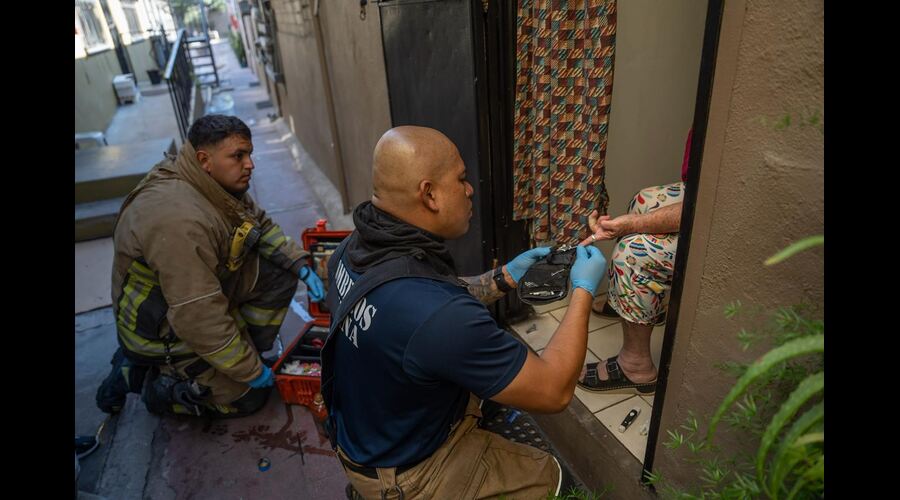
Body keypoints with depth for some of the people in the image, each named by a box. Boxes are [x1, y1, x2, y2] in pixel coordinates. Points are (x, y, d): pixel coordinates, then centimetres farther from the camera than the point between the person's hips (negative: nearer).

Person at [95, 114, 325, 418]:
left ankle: (250, 345, 9)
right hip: (168, 329, -8)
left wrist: (301, 265, -7)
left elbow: (262, 225, 7)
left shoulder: (219, 184, -8)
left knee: (280, 272, -7)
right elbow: (198, 318, -34)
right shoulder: (178, 220, -36)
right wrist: (251, 371, -23)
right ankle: (139, 376, 10)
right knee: (247, 397, 0)